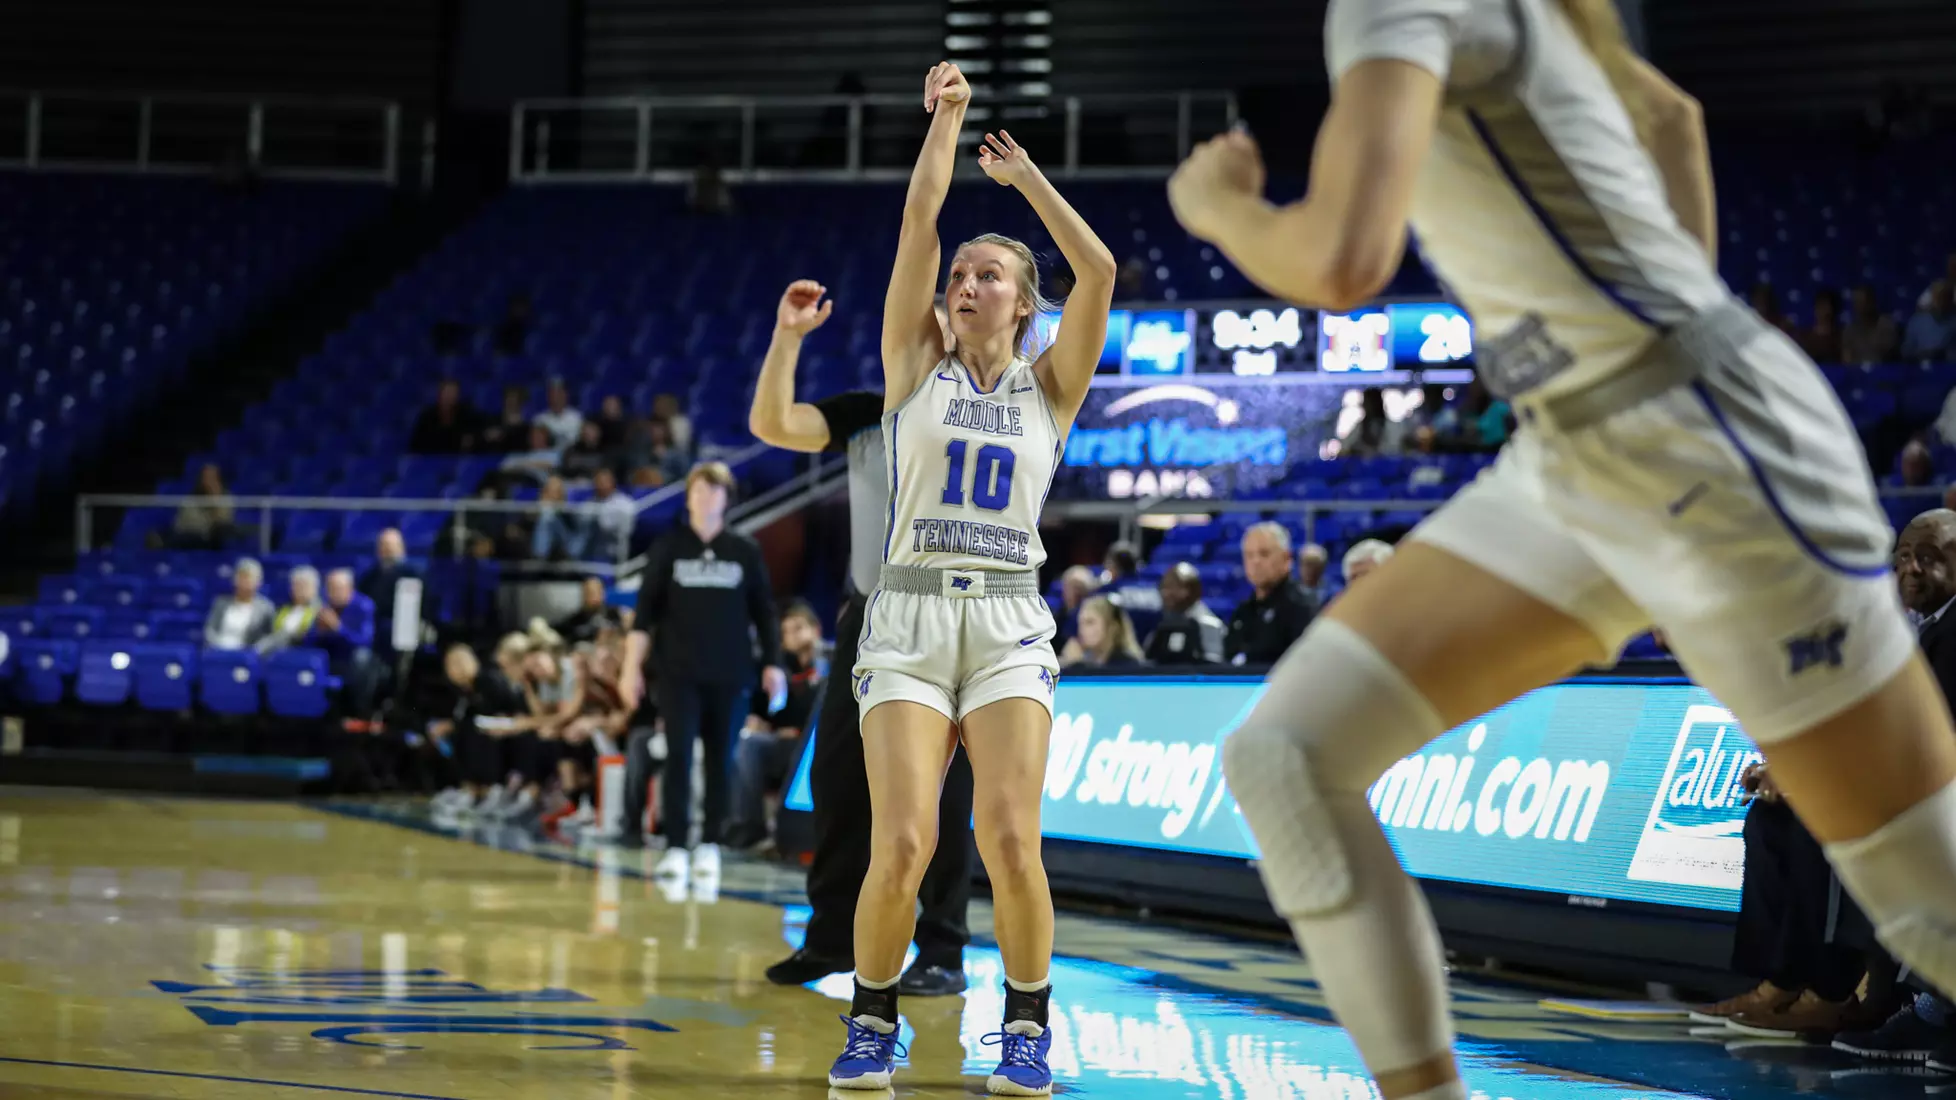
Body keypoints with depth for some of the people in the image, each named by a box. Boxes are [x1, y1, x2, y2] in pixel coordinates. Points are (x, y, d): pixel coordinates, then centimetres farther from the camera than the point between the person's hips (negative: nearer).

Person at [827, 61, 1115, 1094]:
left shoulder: (1049, 387, 11)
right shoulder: (916, 367, 11)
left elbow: (1099, 270, -1)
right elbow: (917, 225, 3)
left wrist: (1024, 174, 7)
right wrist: (946, 118, 8)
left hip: (1010, 626, 0)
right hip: (909, 618, 0)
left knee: (1010, 842, -13)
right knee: (901, 844, -13)